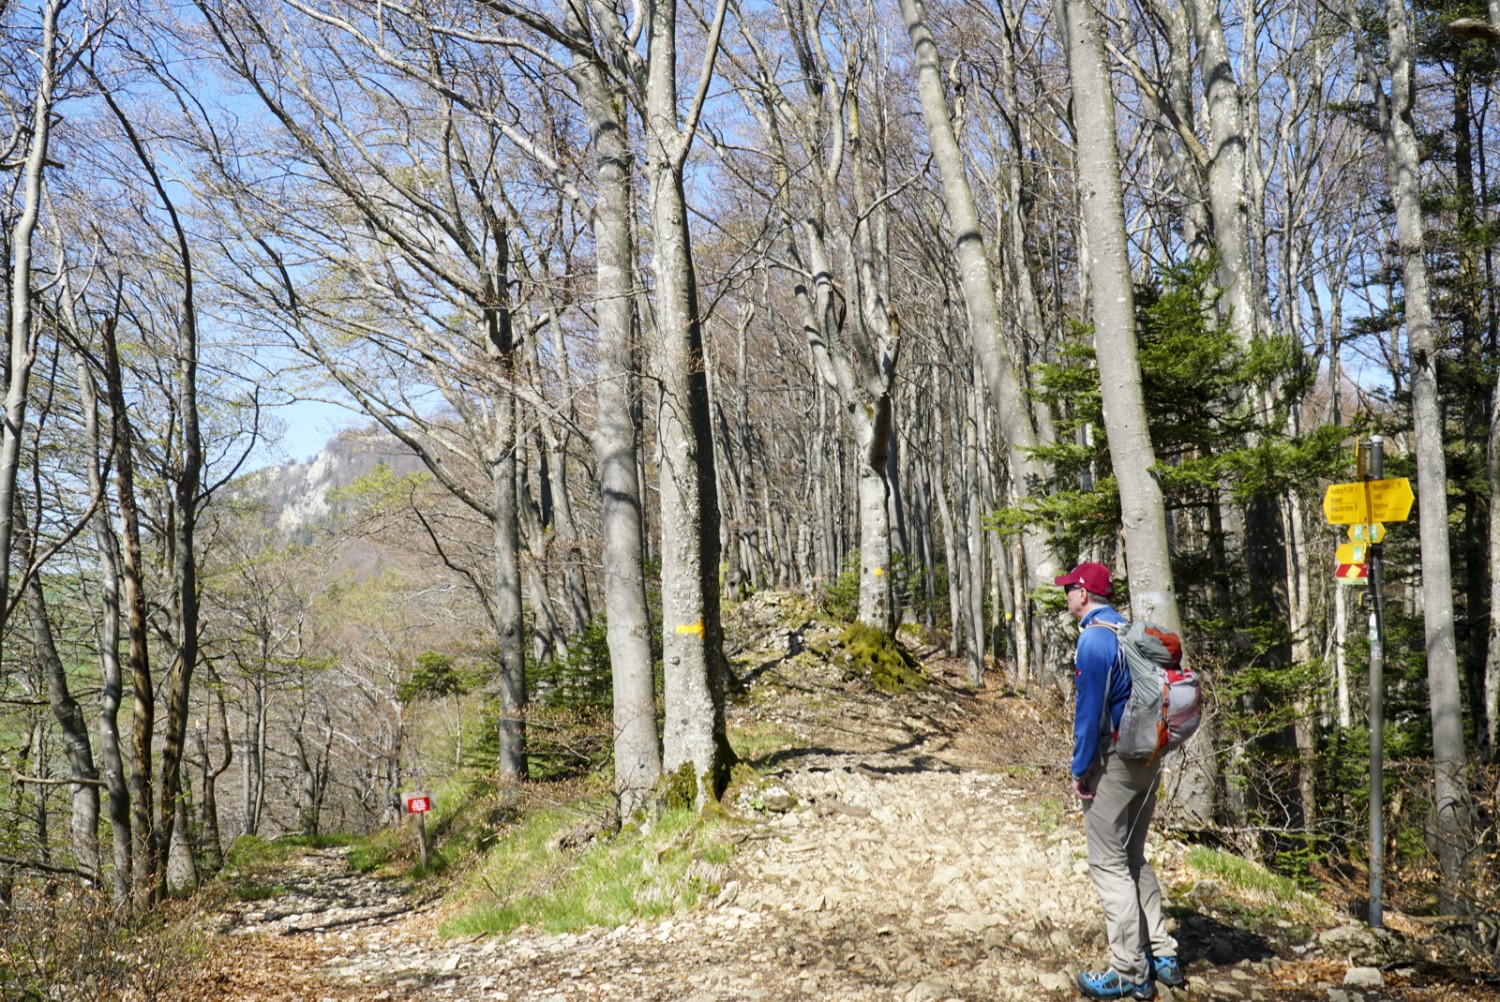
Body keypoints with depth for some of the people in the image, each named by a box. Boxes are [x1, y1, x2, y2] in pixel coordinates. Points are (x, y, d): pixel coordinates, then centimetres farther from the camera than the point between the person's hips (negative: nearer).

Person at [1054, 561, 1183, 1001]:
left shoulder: (1094, 638, -15)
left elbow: (1090, 708, -18)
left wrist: (1080, 770, -13)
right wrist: (1153, 758, 19)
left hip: (1113, 762, -9)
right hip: (1149, 758, 9)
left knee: (1109, 865, -2)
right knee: (1133, 858, 18)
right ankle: (1163, 956, 20)